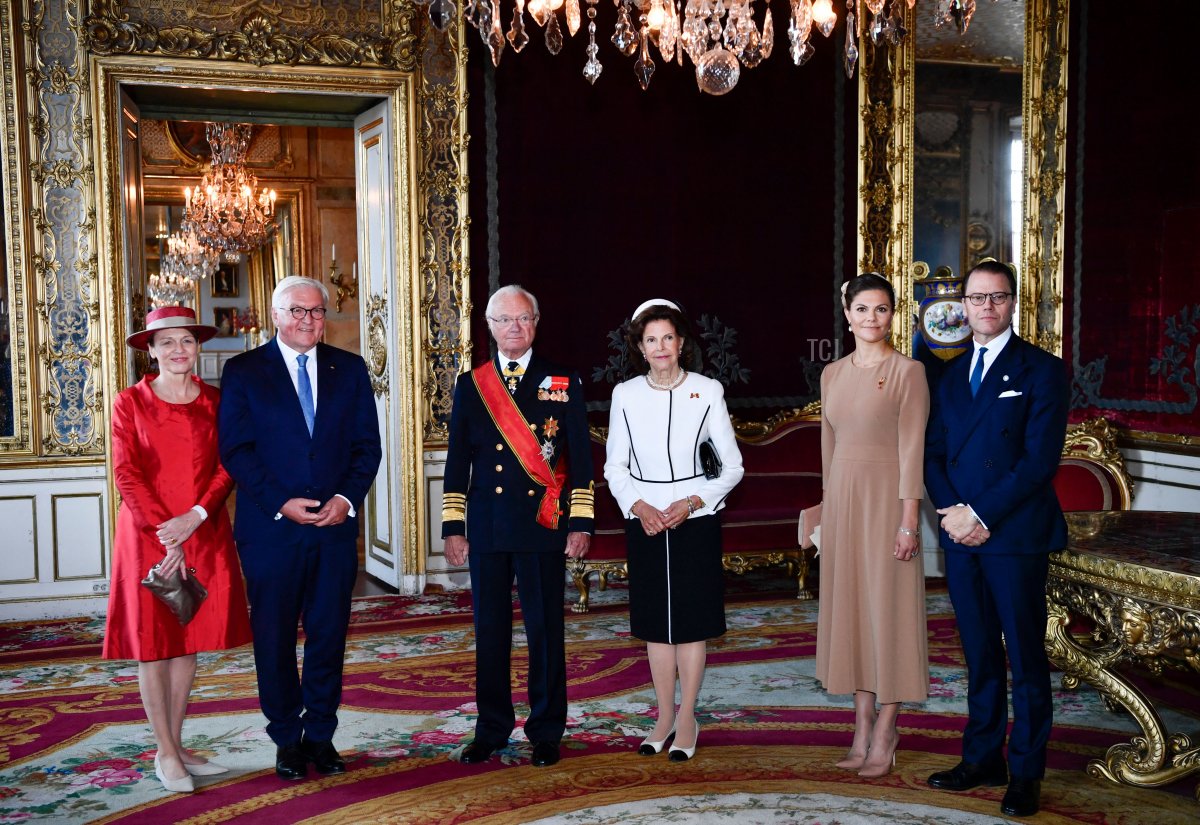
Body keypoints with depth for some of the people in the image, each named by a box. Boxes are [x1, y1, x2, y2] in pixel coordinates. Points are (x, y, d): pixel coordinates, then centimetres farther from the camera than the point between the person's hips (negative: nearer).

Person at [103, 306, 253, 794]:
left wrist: (195, 517, -15)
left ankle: (175, 746, 21)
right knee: (153, 642, 2)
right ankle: (166, 753, 13)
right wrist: (164, 530, -14)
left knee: (189, 640, 9)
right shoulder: (131, 402, -2)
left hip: (204, 534, 3)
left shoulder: (214, 401, 5)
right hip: (147, 534, -3)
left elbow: (227, 466, 0)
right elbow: (126, 473, -7)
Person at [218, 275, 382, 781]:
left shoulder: (350, 369, 9)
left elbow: (367, 444, 6)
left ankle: (321, 735, 21)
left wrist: (347, 498, -8)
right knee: (274, 640, 6)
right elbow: (235, 450, -4)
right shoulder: (243, 371, 2)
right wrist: (280, 503, -13)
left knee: (329, 636, 7)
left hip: (336, 525, 2)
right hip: (270, 528, -2)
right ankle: (287, 738, 21)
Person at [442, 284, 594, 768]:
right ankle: (491, 729, 21)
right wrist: (453, 527, 5)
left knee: (545, 631, 3)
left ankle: (546, 733, 16)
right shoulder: (470, 385, 10)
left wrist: (580, 524, -4)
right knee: (489, 631, 8)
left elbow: (580, 459, 3)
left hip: (543, 526, -2)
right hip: (486, 527, 2)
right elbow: (458, 461, 10)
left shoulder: (564, 383, 5)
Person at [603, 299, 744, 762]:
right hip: (644, 520, 2)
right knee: (655, 621, 9)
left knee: (691, 620, 4)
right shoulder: (625, 395, 1)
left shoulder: (707, 392, -4)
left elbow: (732, 466, -1)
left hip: (695, 519, -2)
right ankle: (664, 717, 21)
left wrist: (692, 503, -14)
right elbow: (614, 467, 6)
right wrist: (638, 506, -11)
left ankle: (687, 720, 16)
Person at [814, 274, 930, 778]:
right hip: (842, 497, 6)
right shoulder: (832, 374, 10)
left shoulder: (907, 372, -7)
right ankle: (863, 730, 19)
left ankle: (885, 734, 12)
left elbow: (912, 449, -11)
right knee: (849, 607, 9)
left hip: (886, 498, -6)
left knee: (889, 609, 1)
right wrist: (829, 506, 13)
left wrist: (909, 520, -16)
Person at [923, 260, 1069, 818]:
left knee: (1025, 659, 4)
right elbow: (933, 453, 11)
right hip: (960, 535, 5)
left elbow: (1040, 459, -12)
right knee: (979, 655, 13)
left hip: (1016, 535, -5)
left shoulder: (1041, 370, -3)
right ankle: (983, 759, 24)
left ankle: (1025, 775, 14)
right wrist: (951, 511, -6)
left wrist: (980, 514, -15)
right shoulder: (951, 375, 14)